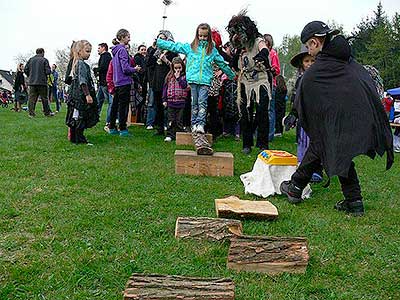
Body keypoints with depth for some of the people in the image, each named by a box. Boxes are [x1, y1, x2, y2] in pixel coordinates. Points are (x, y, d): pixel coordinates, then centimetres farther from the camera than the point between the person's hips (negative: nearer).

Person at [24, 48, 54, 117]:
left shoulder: (31, 59, 7)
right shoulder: (44, 60, -3)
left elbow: (25, 69, 5)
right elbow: (48, 71, -10)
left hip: (32, 82, 3)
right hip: (42, 82, -3)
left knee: (31, 98, 4)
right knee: (44, 98, 7)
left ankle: (31, 113, 0)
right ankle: (47, 112, 13)